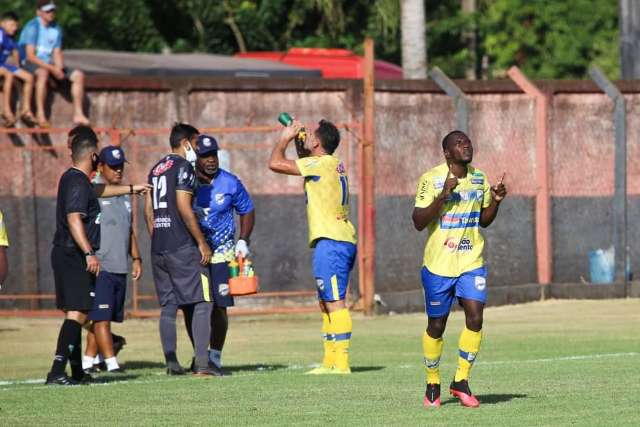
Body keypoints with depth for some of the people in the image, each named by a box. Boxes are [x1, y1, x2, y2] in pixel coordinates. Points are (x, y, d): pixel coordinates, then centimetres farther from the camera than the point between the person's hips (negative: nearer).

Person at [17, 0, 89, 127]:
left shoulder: (56, 29, 11)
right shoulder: (32, 27, -12)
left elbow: (57, 53, 11)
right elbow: (30, 55, -18)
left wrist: (59, 67, -13)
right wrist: (52, 69, -24)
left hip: (49, 65, 8)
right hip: (30, 64, -8)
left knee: (78, 75, -5)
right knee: (43, 73, -41)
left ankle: (78, 114, -6)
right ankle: (40, 114, -43)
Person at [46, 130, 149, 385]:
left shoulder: (71, 179, 16)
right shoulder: (78, 182, -15)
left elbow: (98, 190, 36)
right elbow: (74, 220, -26)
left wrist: (132, 189, 48)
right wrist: (89, 253, -31)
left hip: (63, 255, 10)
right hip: (74, 256, -10)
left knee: (73, 313, 15)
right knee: (77, 313, -15)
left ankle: (77, 372, 21)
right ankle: (57, 371, -25)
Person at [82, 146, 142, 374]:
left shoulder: (124, 195, 19)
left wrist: (136, 258, 19)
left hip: (120, 268, 8)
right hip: (100, 267, -8)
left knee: (104, 318, 8)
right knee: (101, 317, -10)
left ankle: (87, 362, 14)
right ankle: (111, 364, -16)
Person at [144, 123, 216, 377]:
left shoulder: (156, 170, 17)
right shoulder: (183, 167, -8)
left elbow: (148, 210, 18)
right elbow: (184, 208, -16)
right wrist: (202, 242, -13)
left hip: (158, 248, 8)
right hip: (182, 247, -8)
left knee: (168, 306, 10)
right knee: (201, 303, -5)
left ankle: (171, 364, 7)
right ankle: (202, 364, -12)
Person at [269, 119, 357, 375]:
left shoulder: (321, 164, -11)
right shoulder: (333, 165, 17)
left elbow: (275, 163, -14)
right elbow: (304, 162, 39)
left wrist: (285, 138, 2)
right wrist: (296, 140, 25)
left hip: (331, 241, -10)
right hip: (340, 240, 10)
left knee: (335, 303, -12)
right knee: (326, 304, 14)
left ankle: (341, 363, -16)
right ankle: (330, 362, 16)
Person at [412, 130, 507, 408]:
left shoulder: (479, 179, 7)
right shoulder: (431, 179, -9)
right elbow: (419, 222, -14)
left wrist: (495, 201, -2)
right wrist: (443, 196, -25)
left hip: (471, 262, 3)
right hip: (438, 263, -3)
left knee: (475, 317, -13)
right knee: (436, 326, 4)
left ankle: (461, 382, 0)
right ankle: (432, 385, 22)